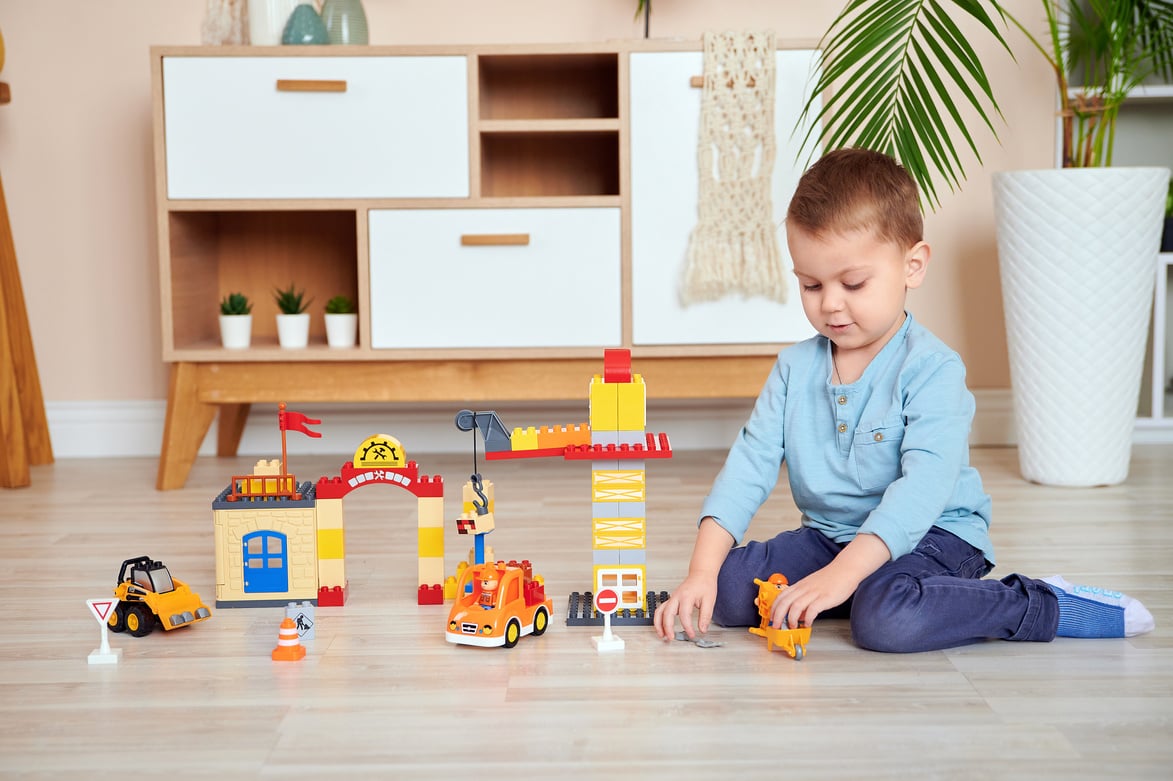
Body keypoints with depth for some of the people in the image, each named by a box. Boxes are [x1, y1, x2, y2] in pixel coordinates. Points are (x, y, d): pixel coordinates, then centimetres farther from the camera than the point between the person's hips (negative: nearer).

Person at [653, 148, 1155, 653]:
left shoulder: (932, 370, -15)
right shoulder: (794, 368, 4)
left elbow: (925, 484, -26)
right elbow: (750, 462, -3)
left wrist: (844, 572, -37)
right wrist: (702, 569, -16)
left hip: (933, 537, -6)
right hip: (828, 534, 6)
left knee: (888, 619, -36)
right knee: (727, 590, -14)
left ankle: (1046, 607, -13)